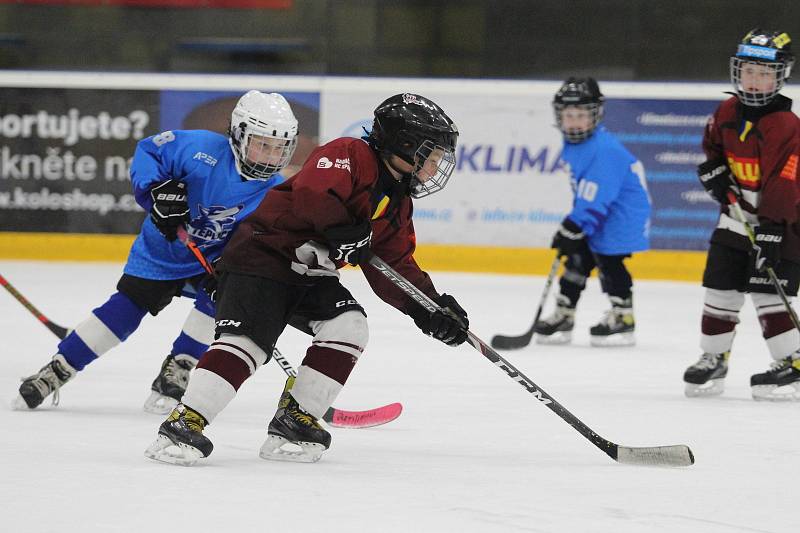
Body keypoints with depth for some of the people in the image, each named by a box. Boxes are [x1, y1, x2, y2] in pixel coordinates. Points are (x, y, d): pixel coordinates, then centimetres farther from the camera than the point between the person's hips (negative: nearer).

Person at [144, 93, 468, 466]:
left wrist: (428, 306, -2)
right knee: (248, 338, -22)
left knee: (348, 326, -11)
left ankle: (296, 420, -8)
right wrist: (343, 230, -35)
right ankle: (184, 422, -27)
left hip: (311, 278, 9)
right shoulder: (348, 155, -14)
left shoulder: (398, 205, 12)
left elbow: (397, 268, 10)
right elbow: (311, 191, -31)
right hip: (263, 252, -9)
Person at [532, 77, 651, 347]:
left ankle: (623, 315, 0)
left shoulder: (603, 150, -28)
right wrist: (571, 226, 18)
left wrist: (571, 230, -28)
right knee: (578, 258, 10)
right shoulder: (572, 145, 3)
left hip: (621, 215, -10)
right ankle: (563, 314, 17)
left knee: (608, 259, -10)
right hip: (596, 213, 10)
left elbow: (594, 202, -30)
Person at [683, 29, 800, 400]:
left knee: (767, 293, -12)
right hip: (736, 217, 6)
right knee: (721, 287, 8)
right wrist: (713, 169, 3)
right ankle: (713, 358, 20)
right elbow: (713, 144, 23)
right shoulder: (727, 113, 1)